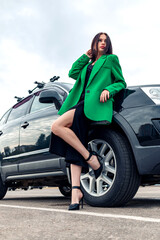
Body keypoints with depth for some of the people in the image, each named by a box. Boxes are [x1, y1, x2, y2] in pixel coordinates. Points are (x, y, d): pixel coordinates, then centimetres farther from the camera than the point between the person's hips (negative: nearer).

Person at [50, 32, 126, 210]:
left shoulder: (111, 59, 15)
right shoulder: (88, 64, 31)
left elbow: (121, 82, 9)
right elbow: (72, 73, 17)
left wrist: (109, 89, -10)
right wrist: (86, 56, 18)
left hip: (95, 104, -6)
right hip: (82, 104, 6)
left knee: (57, 126, -24)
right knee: (74, 148, -7)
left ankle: (91, 158, -17)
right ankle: (76, 192, -11)